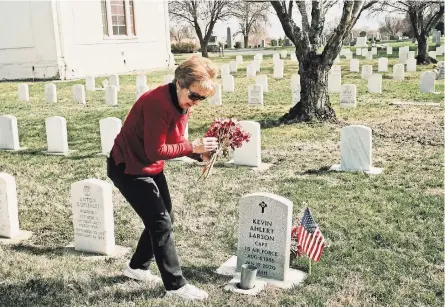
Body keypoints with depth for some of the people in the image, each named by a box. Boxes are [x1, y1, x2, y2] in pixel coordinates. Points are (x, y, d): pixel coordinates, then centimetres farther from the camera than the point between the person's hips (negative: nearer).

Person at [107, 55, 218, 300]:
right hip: (128, 168, -9)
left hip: (151, 168, 9)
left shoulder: (183, 102, -1)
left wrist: (201, 153, -14)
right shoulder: (158, 102, -30)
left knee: (163, 218, 14)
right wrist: (193, 147, -29)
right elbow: (155, 151, -28)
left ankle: (137, 267, 34)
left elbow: (175, 141, 3)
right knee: (160, 222, -8)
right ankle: (176, 285, 4)